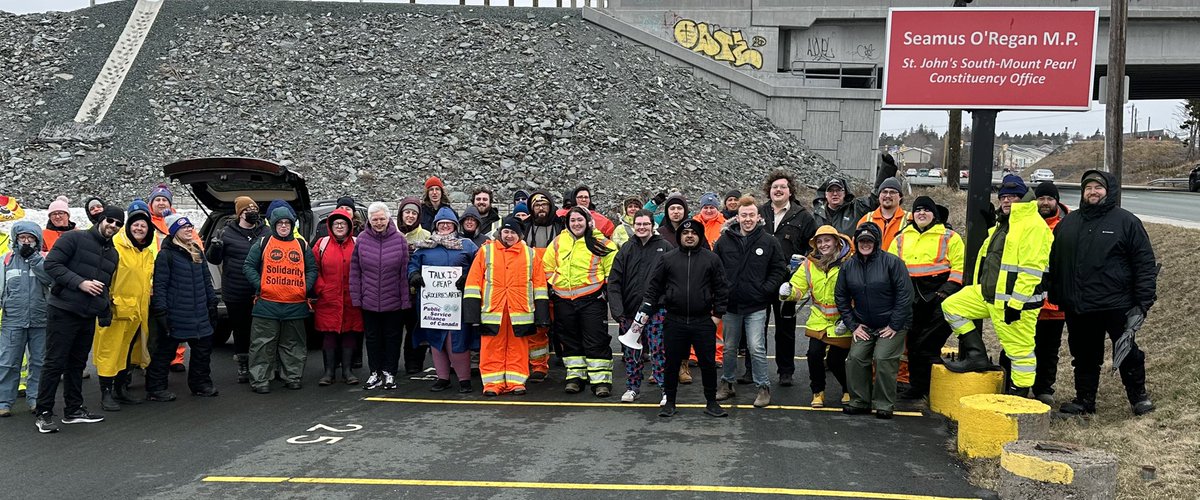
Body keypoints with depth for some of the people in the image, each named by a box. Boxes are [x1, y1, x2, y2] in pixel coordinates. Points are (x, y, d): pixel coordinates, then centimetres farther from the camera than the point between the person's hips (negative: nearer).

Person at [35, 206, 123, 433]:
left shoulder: (113, 253, 17)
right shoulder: (74, 238, -7)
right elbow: (51, 264, -14)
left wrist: (105, 312, 14)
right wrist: (80, 282, -22)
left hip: (88, 316, 7)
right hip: (63, 311, -7)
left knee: (77, 363, 15)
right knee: (55, 362, -4)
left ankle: (74, 409, 23)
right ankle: (44, 413, 2)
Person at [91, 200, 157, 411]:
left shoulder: (149, 251, 15)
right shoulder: (116, 245, -9)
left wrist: (148, 298, 21)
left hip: (139, 310, 7)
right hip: (117, 308, -7)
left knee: (129, 350, 15)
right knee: (110, 351, -4)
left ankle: (121, 389, 27)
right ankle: (106, 394, 1)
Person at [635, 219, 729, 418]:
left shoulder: (712, 259, 4)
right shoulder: (668, 258, 5)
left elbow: (721, 288, 5)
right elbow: (654, 286, 7)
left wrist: (718, 313, 0)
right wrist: (646, 309, 0)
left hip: (703, 321, 0)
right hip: (674, 321, 1)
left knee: (708, 363, 5)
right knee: (672, 363, 8)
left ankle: (711, 402, 16)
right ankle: (669, 401, 19)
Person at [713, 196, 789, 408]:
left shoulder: (769, 241, -2)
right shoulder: (724, 240, 2)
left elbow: (779, 269, 4)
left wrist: (766, 289, -5)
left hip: (756, 306, -3)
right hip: (730, 305, 3)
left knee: (756, 348, -8)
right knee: (729, 348, 14)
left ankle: (763, 387, 5)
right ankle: (727, 384, 28)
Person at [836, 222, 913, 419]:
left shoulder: (892, 262, -12)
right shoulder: (848, 266, 2)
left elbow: (905, 294, -13)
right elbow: (841, 297, 10)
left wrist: (894, 325, -14)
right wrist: (852, 325, 2)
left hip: (892, 325, -5)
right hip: (864, 326, 5)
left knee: (883, 359, -16)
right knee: (856, 358, -6)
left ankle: (884, 404, -2)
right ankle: (860, 401, 9)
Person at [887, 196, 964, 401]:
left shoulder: (949, 237, 4)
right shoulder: (902, 238, 16)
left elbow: (959, 266, -3)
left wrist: (948, 289, -14)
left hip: (937, 298, -4)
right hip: (911, 300, 4)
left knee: (929, 346, -15)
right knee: (913, 344, 7)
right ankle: (917, 387, 15)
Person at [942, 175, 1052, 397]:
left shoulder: (1033, 225, -14)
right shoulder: (1002, 224, 18)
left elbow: (1031, 269, -21)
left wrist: (1015, 302, -23)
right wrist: (980, 286, 26)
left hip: (1015, 301, -10)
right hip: (988, 293, 10)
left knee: (1019, 348, -3)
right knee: (951, 306, 7)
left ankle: (1019, 394, 8)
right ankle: (977, 357, 8)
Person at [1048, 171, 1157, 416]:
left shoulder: (1126, 221, -1)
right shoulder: (1069, 223, 13)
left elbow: (1145, 264, -4)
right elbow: (1054, 262, 18)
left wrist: (1143, 302, -10)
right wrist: (1055, 295, 11)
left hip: (1117, 305, -4)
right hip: (1077, 308, 4)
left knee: (1127, 353, 3)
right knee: (1084, 356, 12)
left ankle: (1139, 396, 20)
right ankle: (1084, 400, 23)